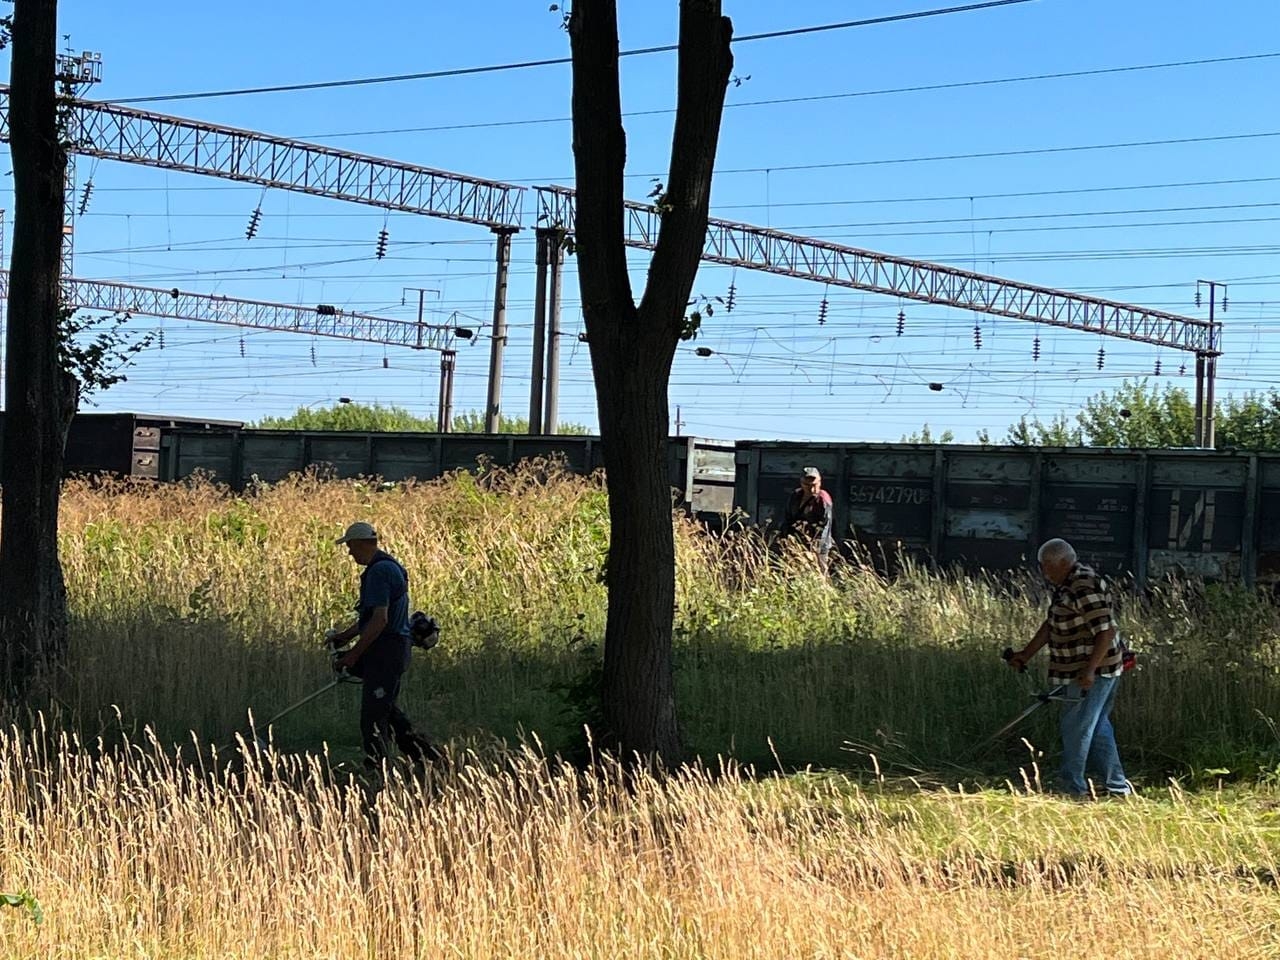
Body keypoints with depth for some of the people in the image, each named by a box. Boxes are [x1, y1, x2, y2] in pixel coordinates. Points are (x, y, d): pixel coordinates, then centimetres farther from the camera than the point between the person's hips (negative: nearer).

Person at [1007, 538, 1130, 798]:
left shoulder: (1084, 589, -21)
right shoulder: (1066, 585, 11)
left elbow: (1107, 632, -25)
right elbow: (1051, 624, 19)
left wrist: (1089, 670, -28)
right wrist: (1026, 654, 17)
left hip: (1094, 671, -10)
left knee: (1076, 727, -1)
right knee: (1097, 727, 15)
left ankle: (1072, 786, 9)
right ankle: (1117, 786, 20)